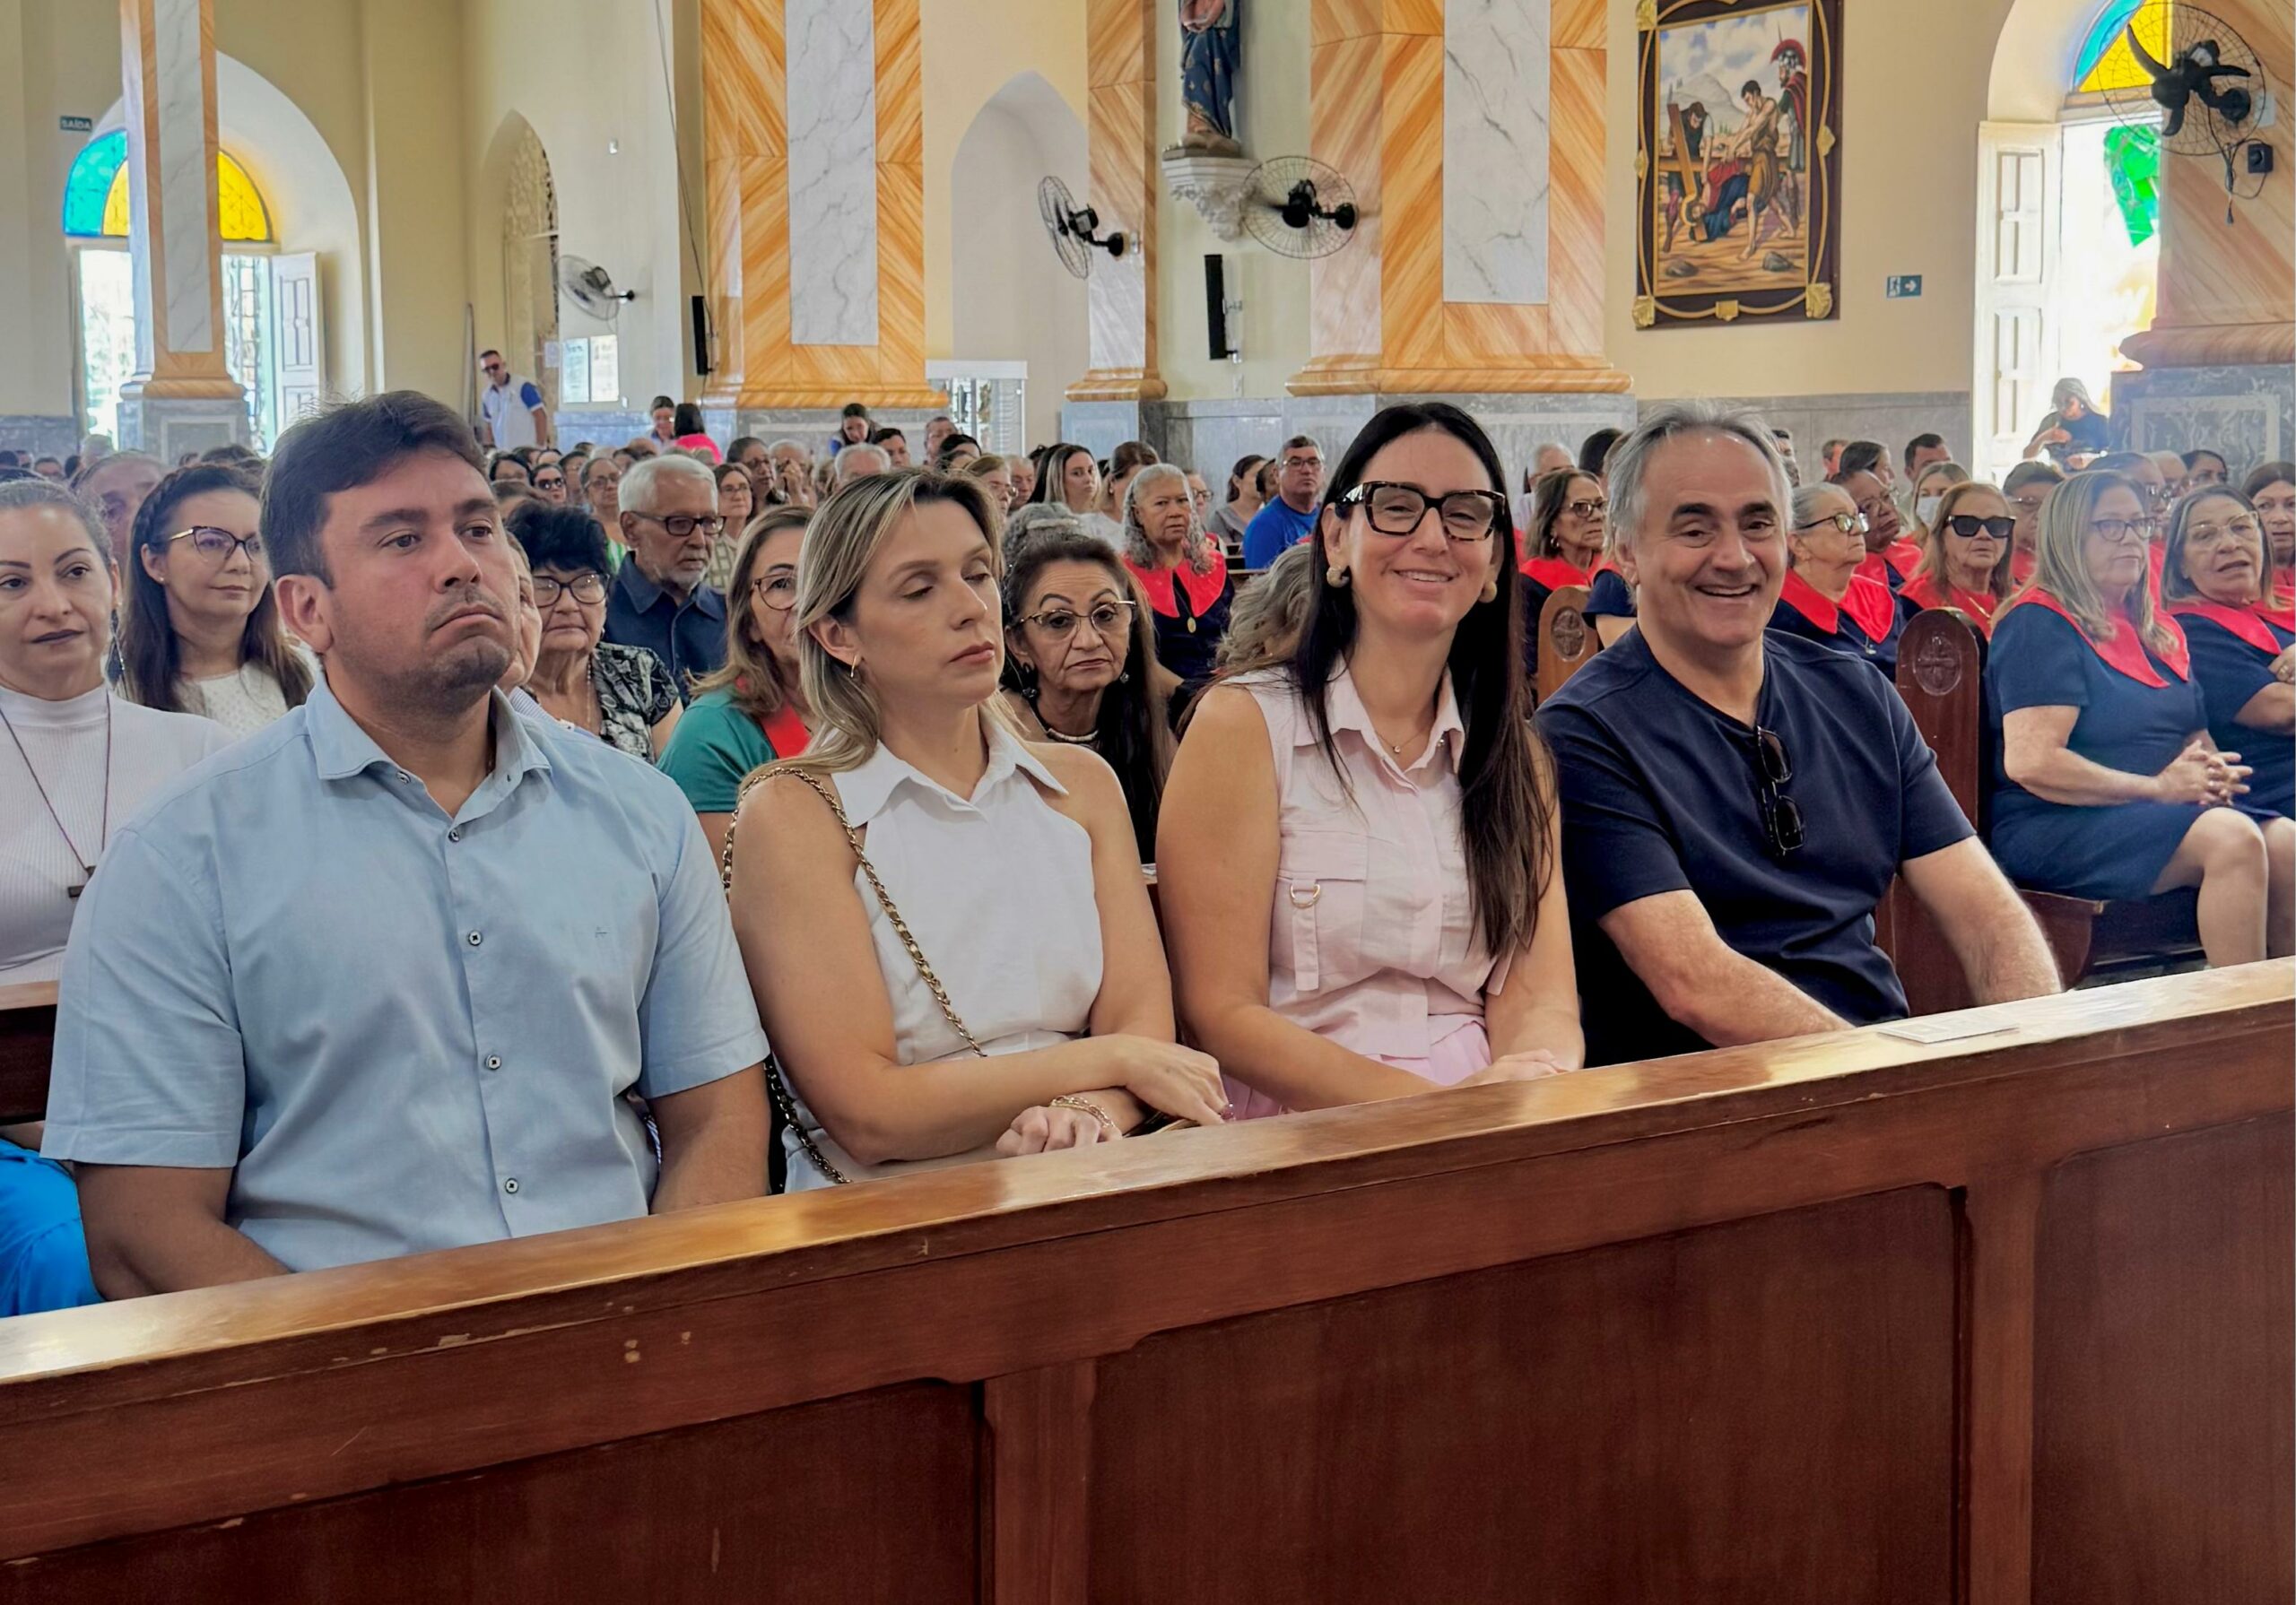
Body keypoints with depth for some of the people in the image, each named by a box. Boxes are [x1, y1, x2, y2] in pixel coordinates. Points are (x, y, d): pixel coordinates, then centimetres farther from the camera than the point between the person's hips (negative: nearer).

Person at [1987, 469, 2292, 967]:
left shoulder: (2160, 632, 21)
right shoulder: (2039, 626, -6)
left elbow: (2195, 737, 27)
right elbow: (2029, 762, -17)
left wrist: (2210, 769, 1)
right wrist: (2156, 787, -15)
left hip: (2166, 809, 8)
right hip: (2054, 823, -8)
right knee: (2232, 837, -29)